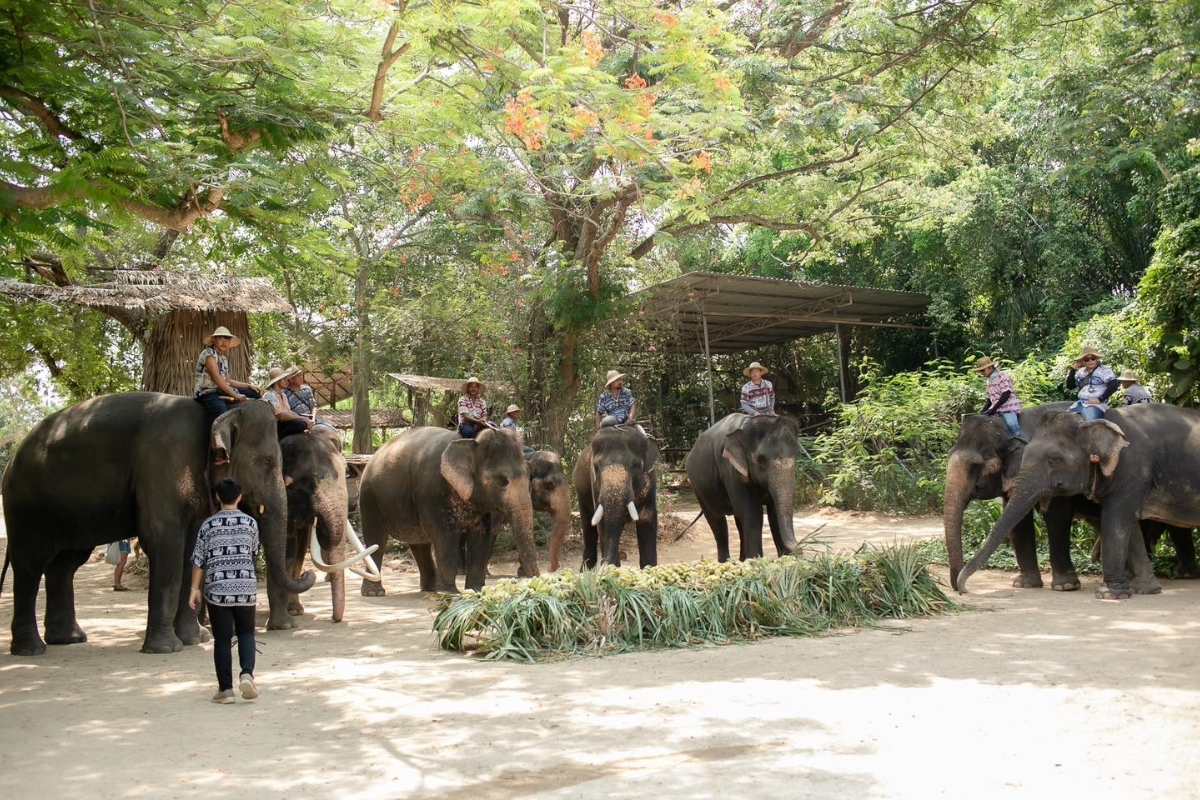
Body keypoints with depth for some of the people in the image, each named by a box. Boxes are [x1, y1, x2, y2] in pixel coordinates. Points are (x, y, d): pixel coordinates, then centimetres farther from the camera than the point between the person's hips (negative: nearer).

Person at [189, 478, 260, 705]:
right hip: (246, 588, 1)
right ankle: (246, 673, -9)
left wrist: (194, 589, 7)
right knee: (246, 633, 13)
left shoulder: (208, 524, -1)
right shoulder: (250, 522, 2)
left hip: (217, 589, -1)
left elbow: (198, 560, 0)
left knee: (222, 639, 5)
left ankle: (225, 689, 7)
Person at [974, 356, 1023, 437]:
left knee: (1011, 424, -32)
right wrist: (984, 409, 4)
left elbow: (1006, 395, -18)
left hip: (1009, 408, -9)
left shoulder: (1002, 376, -10)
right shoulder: (989, 380, 15)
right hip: (996, 409, 9)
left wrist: (994, 408, -21)